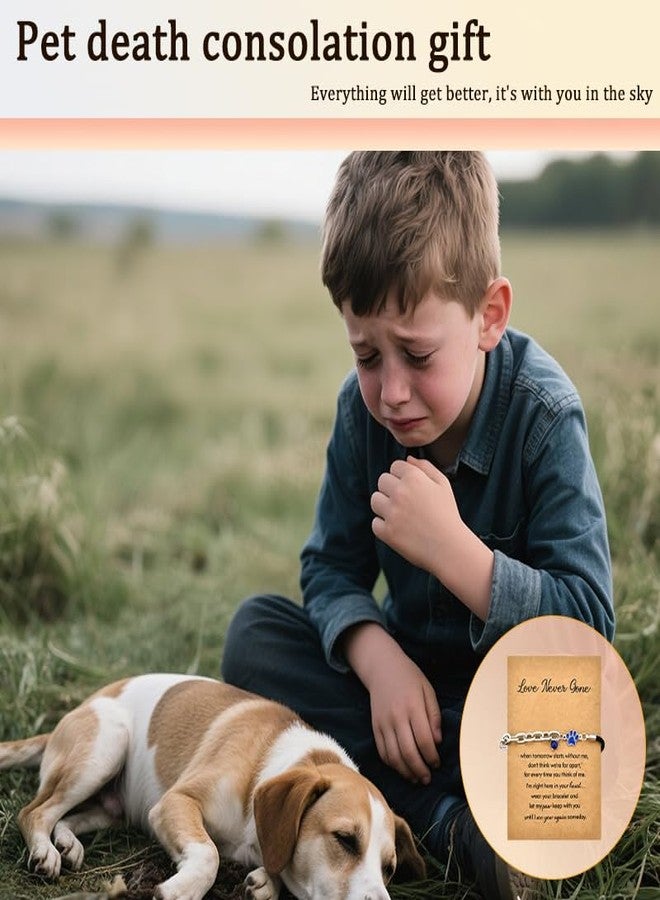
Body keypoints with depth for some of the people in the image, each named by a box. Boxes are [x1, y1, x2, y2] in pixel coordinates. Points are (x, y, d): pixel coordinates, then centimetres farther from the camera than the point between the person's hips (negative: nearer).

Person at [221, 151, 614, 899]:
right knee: (254, 631, -16)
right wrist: (381, 660, -28)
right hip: (411, 662, 5)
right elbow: (332, 567, -8)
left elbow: (589, 622, -28)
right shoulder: (363, 407, -11)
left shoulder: (542, 415, -23)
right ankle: (446, 819, -27)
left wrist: (450, 546, -37)